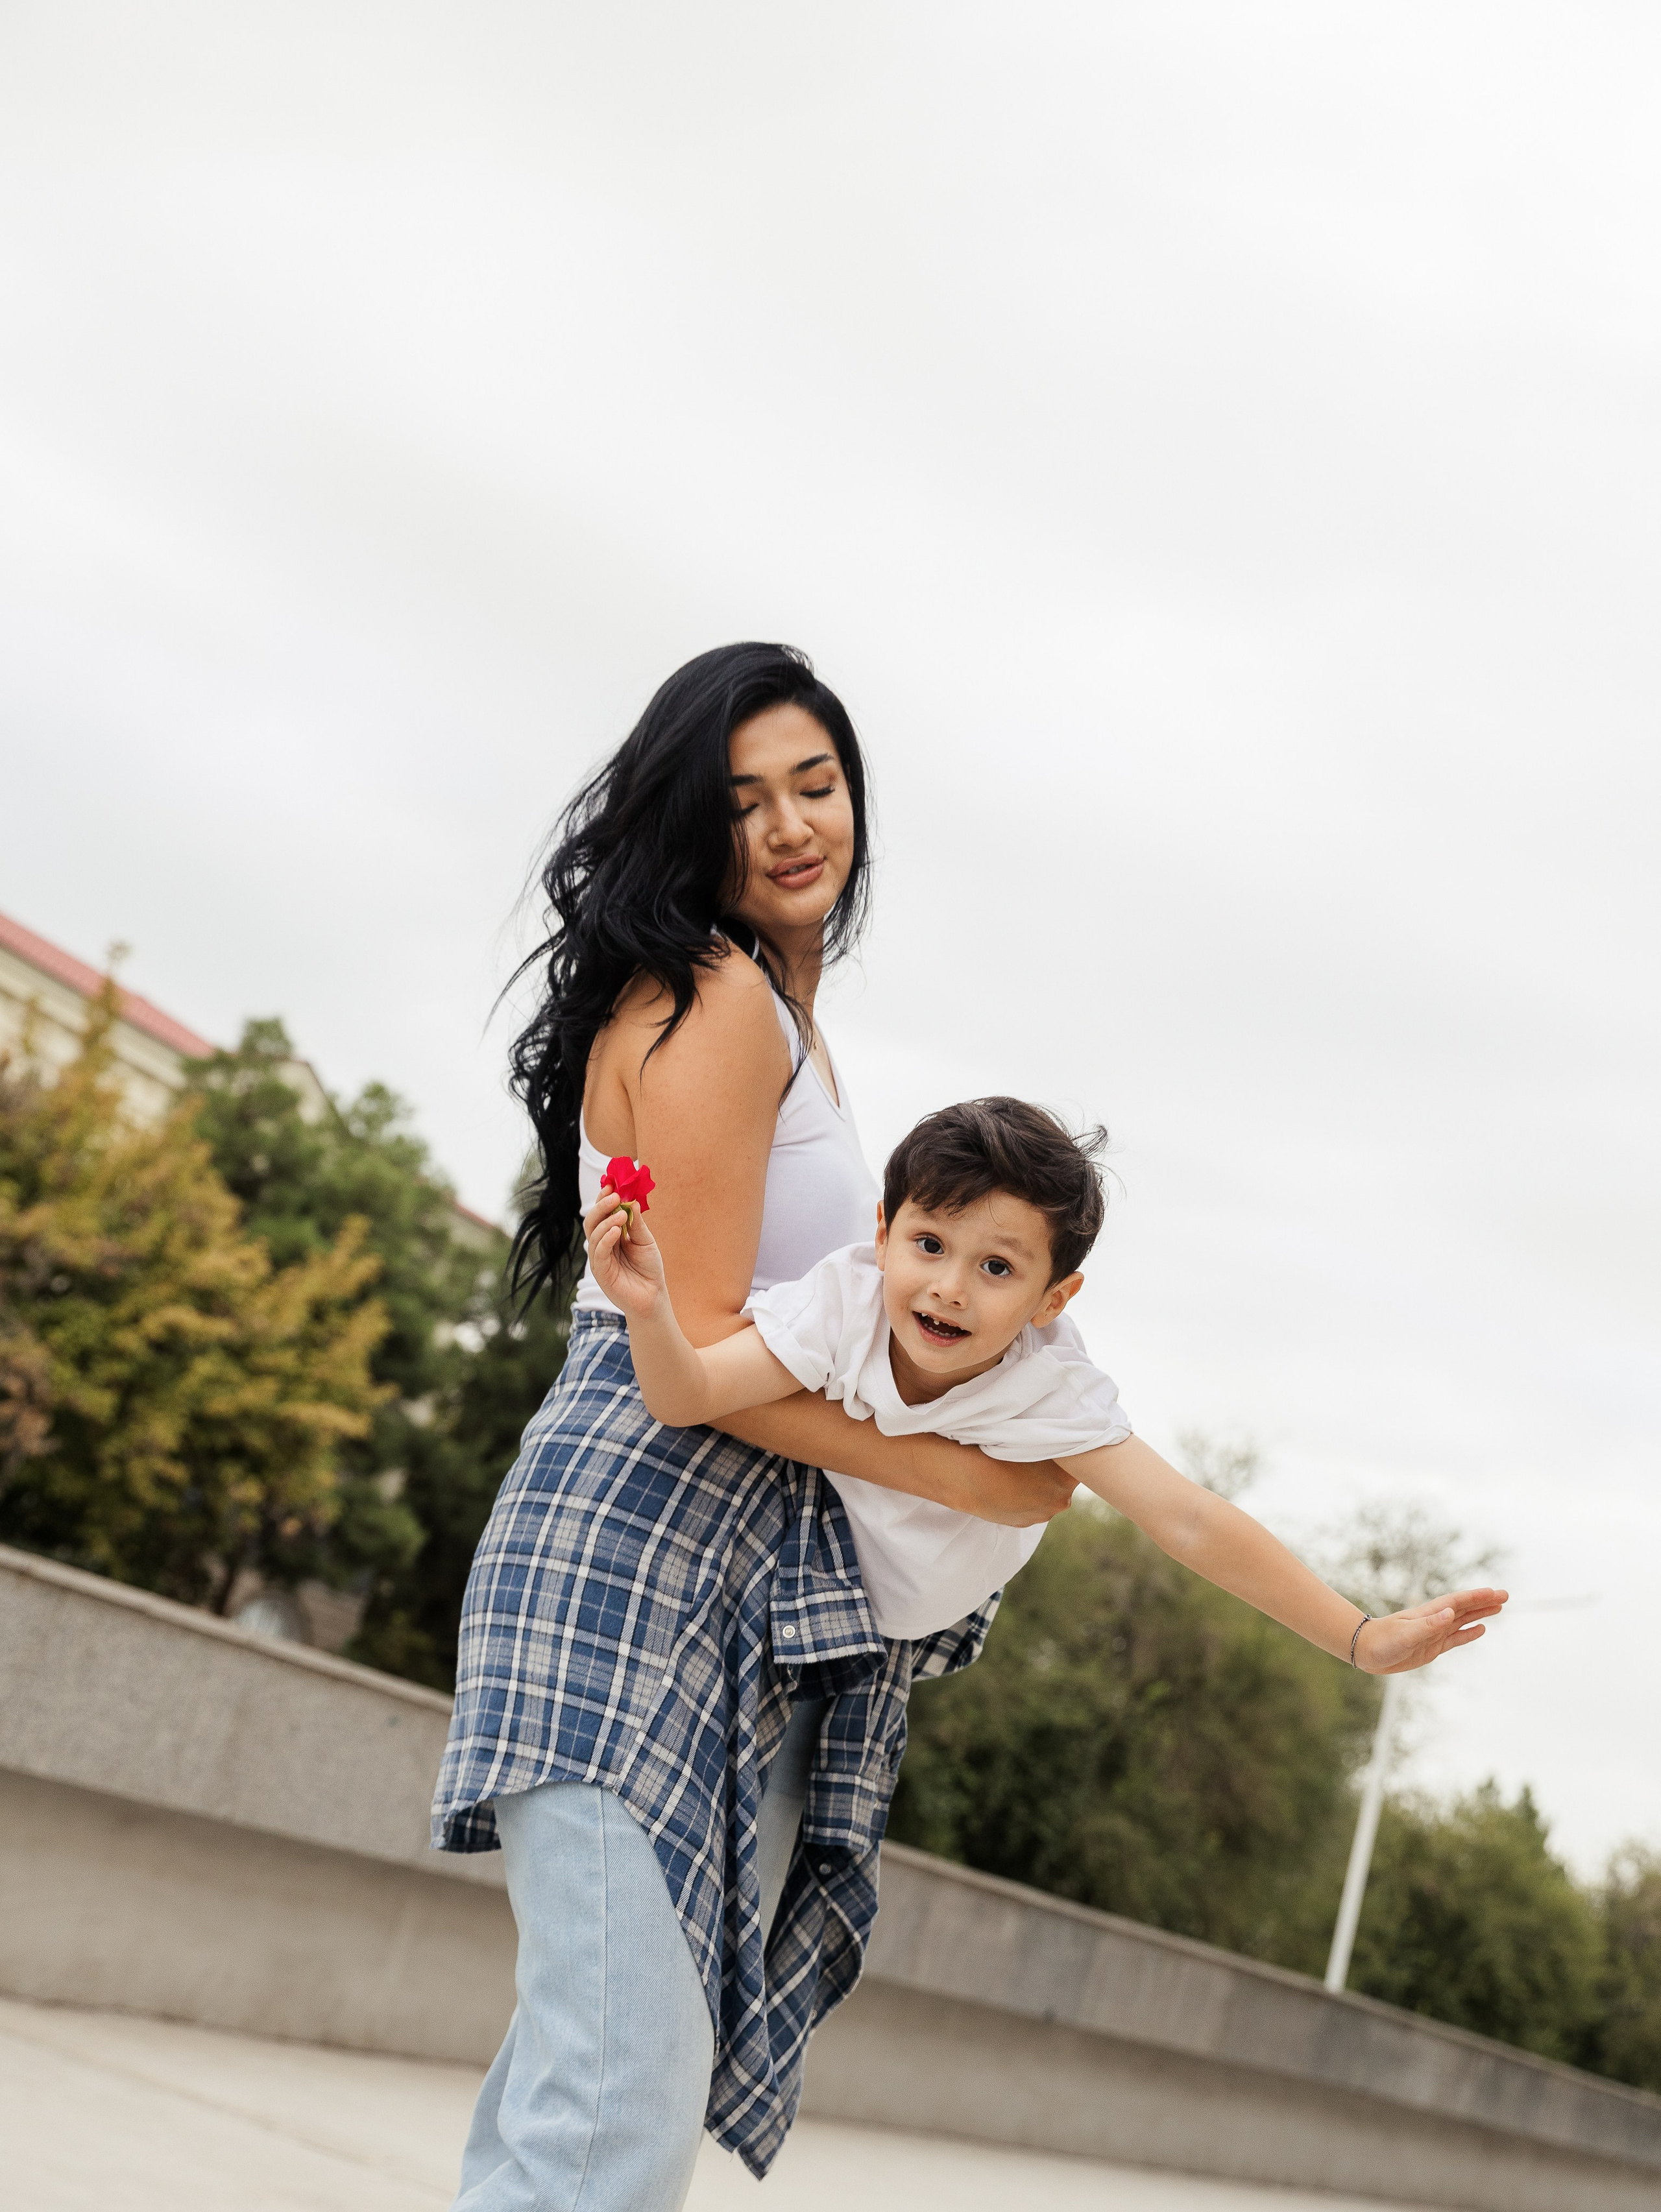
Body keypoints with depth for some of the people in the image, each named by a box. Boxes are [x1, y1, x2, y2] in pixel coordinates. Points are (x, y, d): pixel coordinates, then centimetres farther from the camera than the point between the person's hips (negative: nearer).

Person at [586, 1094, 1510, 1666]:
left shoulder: (1051, 1392, -34)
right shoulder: (844, 1303, -35)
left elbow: (1192, 1524, -36)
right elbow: (687, 1397, -37)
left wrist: (1365, 1639, -42)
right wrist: (650, 1310, -59)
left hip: (907, 1619, 1)